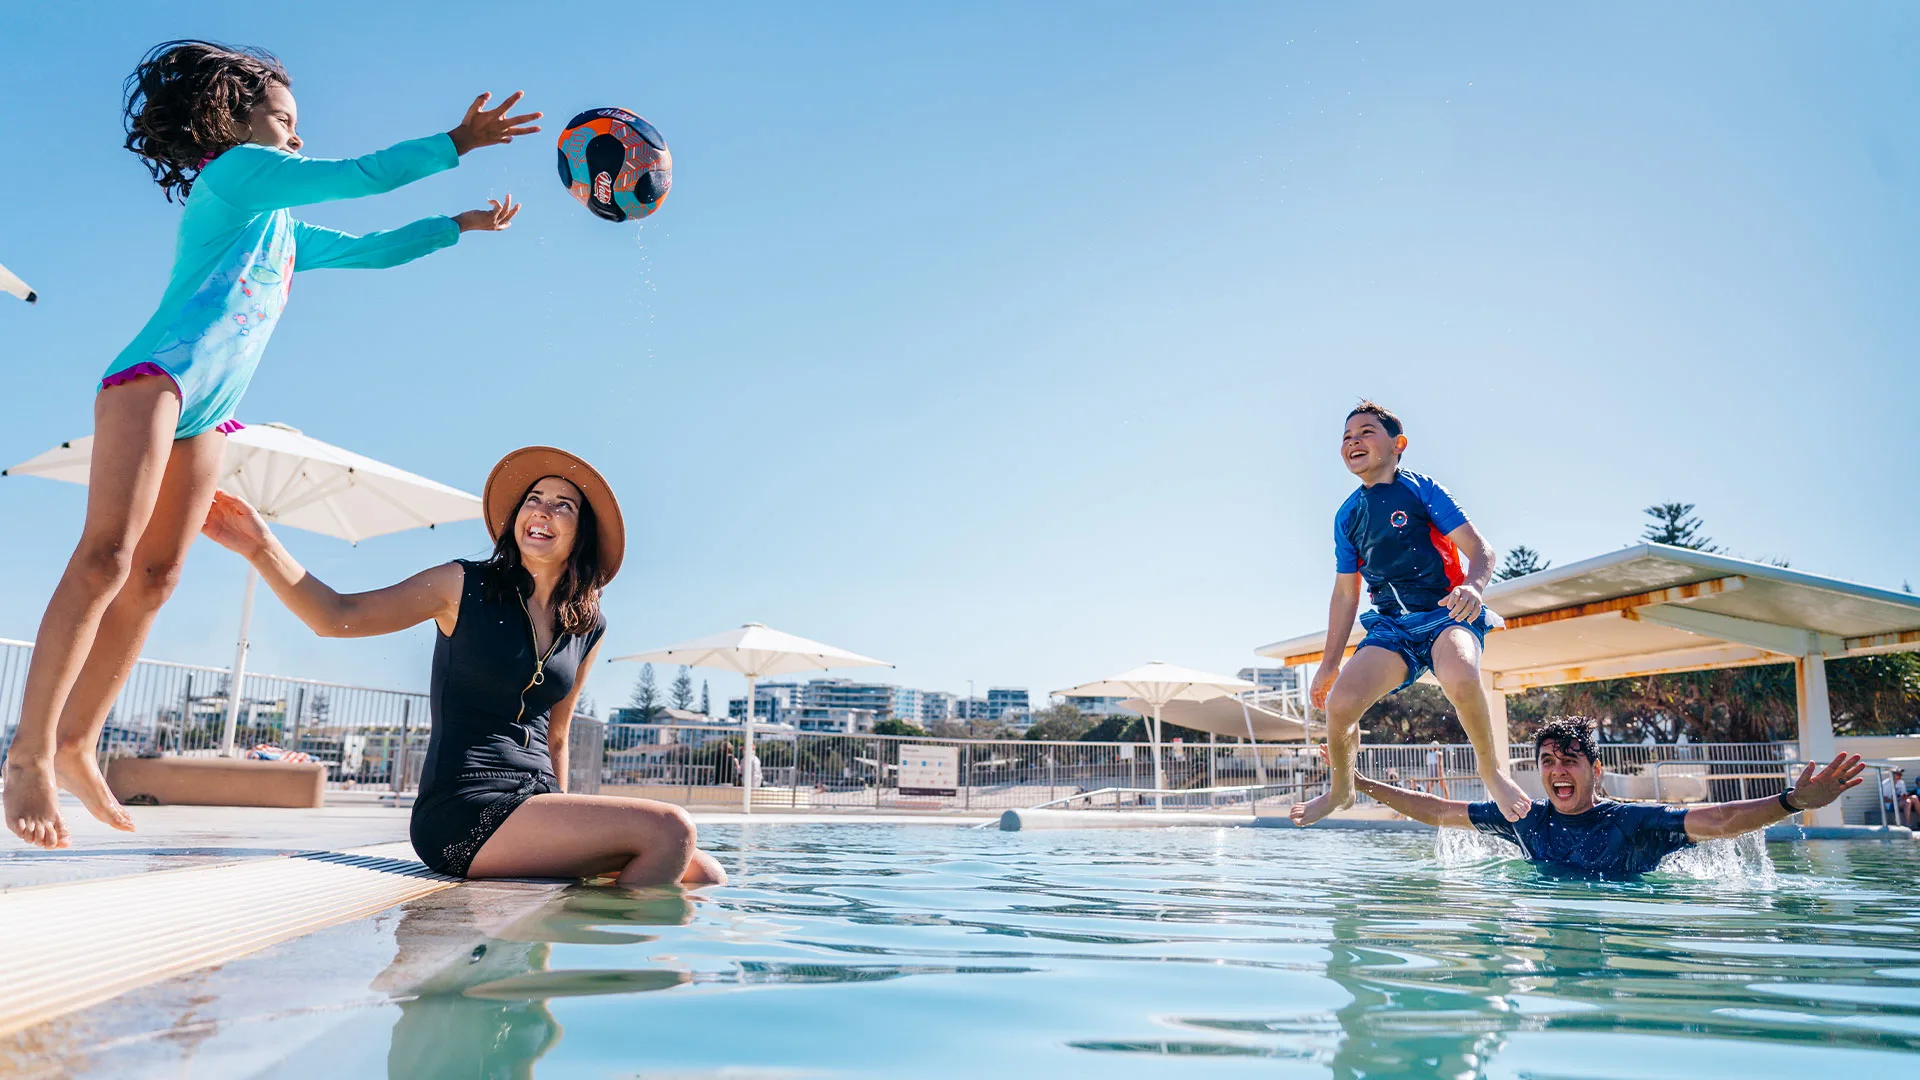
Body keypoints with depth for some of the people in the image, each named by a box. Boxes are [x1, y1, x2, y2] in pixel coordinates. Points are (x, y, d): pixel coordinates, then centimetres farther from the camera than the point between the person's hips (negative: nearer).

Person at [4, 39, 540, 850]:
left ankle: (75, 745, 7)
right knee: (106, 558, -17)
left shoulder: (288, 231, 27)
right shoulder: (236, 169, 4)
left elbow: (371, 248, 35)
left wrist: (460, 225, 34)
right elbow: (358, 175, -2)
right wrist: (455, 144, 2)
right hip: (153, 378, -8)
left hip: (209, 416, 8)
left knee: (154, 580, 2)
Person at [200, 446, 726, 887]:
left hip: (536, 803, 6)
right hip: (464, 812, -6)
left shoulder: (589, 629, 12)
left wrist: (568, 831, 16)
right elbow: (338, 616, -4)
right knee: (669, 829, -23)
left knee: (703, 875, -8)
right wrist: (263, 547, -17)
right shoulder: (465, 586, 1)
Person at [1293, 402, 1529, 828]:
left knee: (1458, 676, -39)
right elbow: (1345, 593, 17)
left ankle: (1492, 769, -9)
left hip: (1446, 613, -4)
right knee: (1339, 704, -20)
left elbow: (1481, 550, -6)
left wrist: (1472, 587, -30)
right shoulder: (1347, 516, 11)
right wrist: (1329, 662, 17)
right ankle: (1339, 789, 11)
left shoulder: (1420, 489, -1)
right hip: (1392, 625, 4)